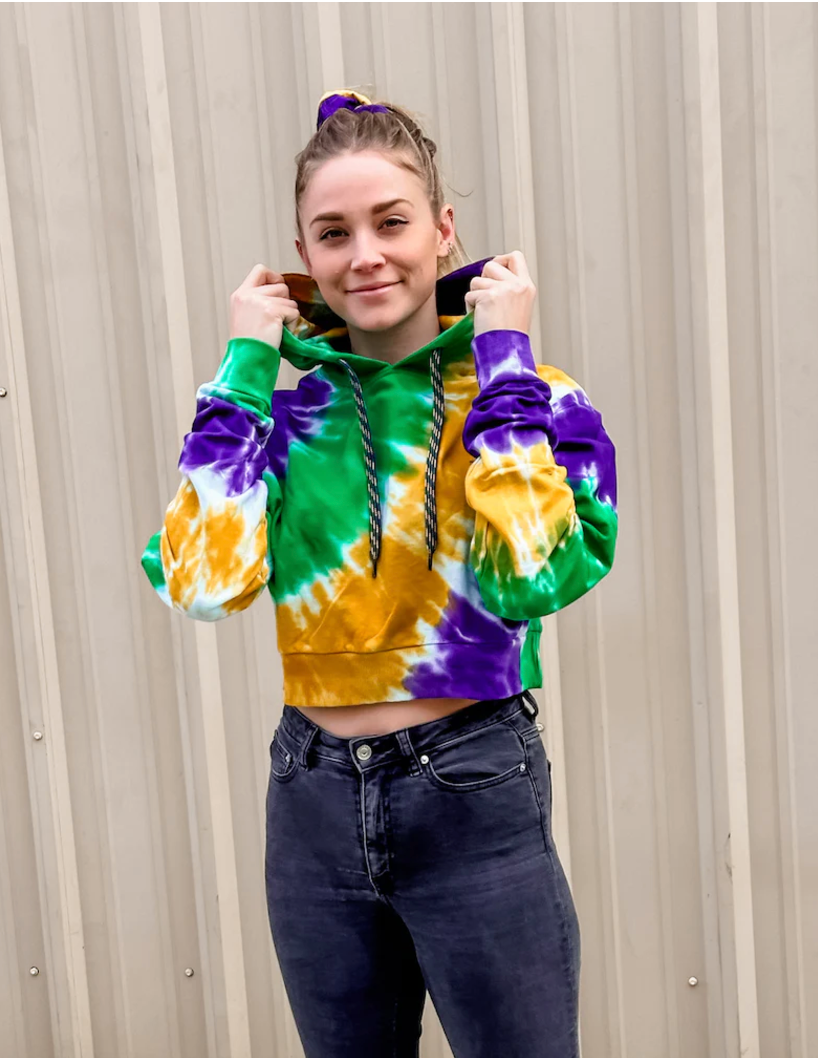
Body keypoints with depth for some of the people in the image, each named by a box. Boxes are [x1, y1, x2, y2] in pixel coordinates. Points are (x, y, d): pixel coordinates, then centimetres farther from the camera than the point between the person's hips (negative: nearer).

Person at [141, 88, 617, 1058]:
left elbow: (528, 577, -24)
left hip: (473, 798, -3)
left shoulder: (533, 397, -6)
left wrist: (502, 356, -17)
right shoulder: (284, 409, 1)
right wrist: (243, 362, -9)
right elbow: (203, 581, -14)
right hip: (314, 802, 4)